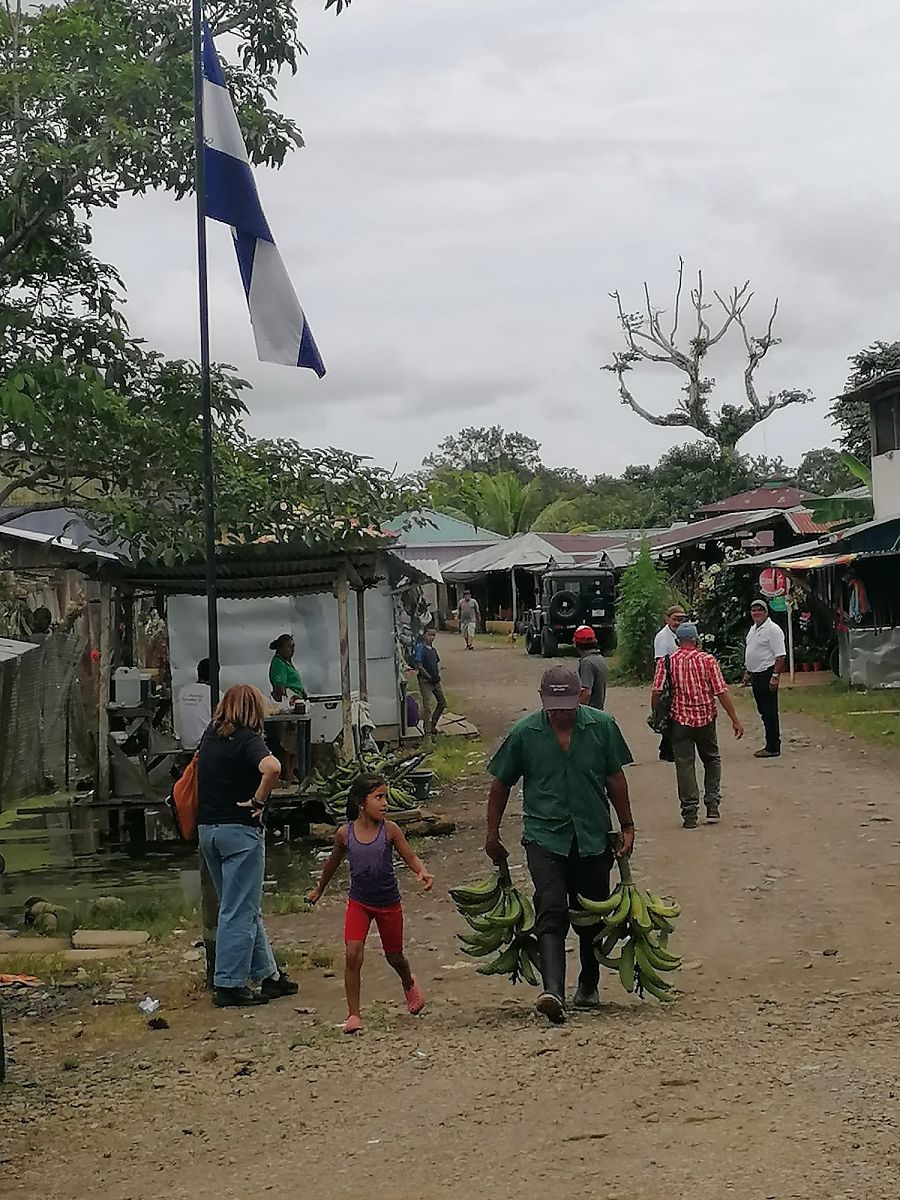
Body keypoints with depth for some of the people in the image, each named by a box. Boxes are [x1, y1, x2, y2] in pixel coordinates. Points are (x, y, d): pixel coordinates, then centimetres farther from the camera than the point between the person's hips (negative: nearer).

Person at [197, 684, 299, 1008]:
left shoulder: (210, 736, 9)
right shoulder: (247, 739, -13)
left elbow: (197, 768, 28)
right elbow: (271, 767, -33)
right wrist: (259, 801, -19)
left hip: (208, 829, 8)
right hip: (240, 831, -8)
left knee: (247, 908, 15)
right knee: (240, 911, -1)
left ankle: (268, 975, 23)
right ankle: (228, 985, 1)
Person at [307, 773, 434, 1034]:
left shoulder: (389, 830, -13)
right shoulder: (345, 833, -9)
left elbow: (411, 858, -8)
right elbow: (334, 863, 9)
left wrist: (423, 872, -31)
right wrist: (319, 890, 22)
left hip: (389, 903, 0)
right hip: (359, 903, 0)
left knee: (394, 956, 16)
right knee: (353, 955, -16)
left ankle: (409, 983, 51)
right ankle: (353, 1015, -5)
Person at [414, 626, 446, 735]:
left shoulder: (433, 650, 12)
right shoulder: (420, 648, -11)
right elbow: (419, 666, -14)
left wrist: (438, 675, 3)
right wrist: (430, 677, -12)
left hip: (435, 680, 8)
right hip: (425, 680, -8)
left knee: (442, 703, 12)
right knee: (427, 705, -10)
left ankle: (432, 724, 25)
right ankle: (427, 730, -6)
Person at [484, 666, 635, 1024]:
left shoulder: (602, 726, -3)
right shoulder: (524, 733, -6)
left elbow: (615, 779, 7)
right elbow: (501, 784, 5)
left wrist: (627, 826, 9)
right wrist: (492, 835, 9)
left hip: (593, 837, 2)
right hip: (544, 836, -2)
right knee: (551, 913, -17)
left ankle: (588, 986, 32)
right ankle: (553, 992, -29)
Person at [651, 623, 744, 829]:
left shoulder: (666, 662, -3)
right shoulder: (707, 660, -4)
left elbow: (656, 692, -10)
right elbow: (722, 692, -7)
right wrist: (735, 720, -3)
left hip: (679, 720, 0)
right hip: (705, 719, 0)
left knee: (684, 764, 3)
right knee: (712, 760, 19)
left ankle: (690, 813, 1)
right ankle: (712, 805, 11)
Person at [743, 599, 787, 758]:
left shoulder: (773, 629, -12)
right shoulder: (753, 629, 17)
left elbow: (780, 656, -18)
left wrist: (775, 676, -24)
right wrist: (747, 672, 23)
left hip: (767, 674, -10)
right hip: (756, 674, 10)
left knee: (769, 711, -7)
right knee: (763, 710, 12)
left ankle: (773, 747, -5)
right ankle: (771, 744, 19)